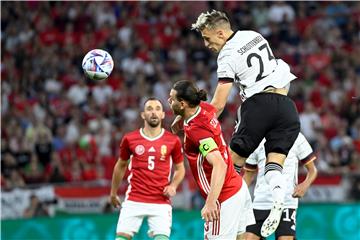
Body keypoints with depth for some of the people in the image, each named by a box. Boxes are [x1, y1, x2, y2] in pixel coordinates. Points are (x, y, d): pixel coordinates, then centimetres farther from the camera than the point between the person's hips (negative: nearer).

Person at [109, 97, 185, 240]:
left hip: (161, 203, 0)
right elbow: (121, 166, 19)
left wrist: (173, 186, -5)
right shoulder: (129, 139, 2)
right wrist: (113, 192, 25)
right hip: (134, 200, 0)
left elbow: (180, 169, 14)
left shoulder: (173, 141, 1)